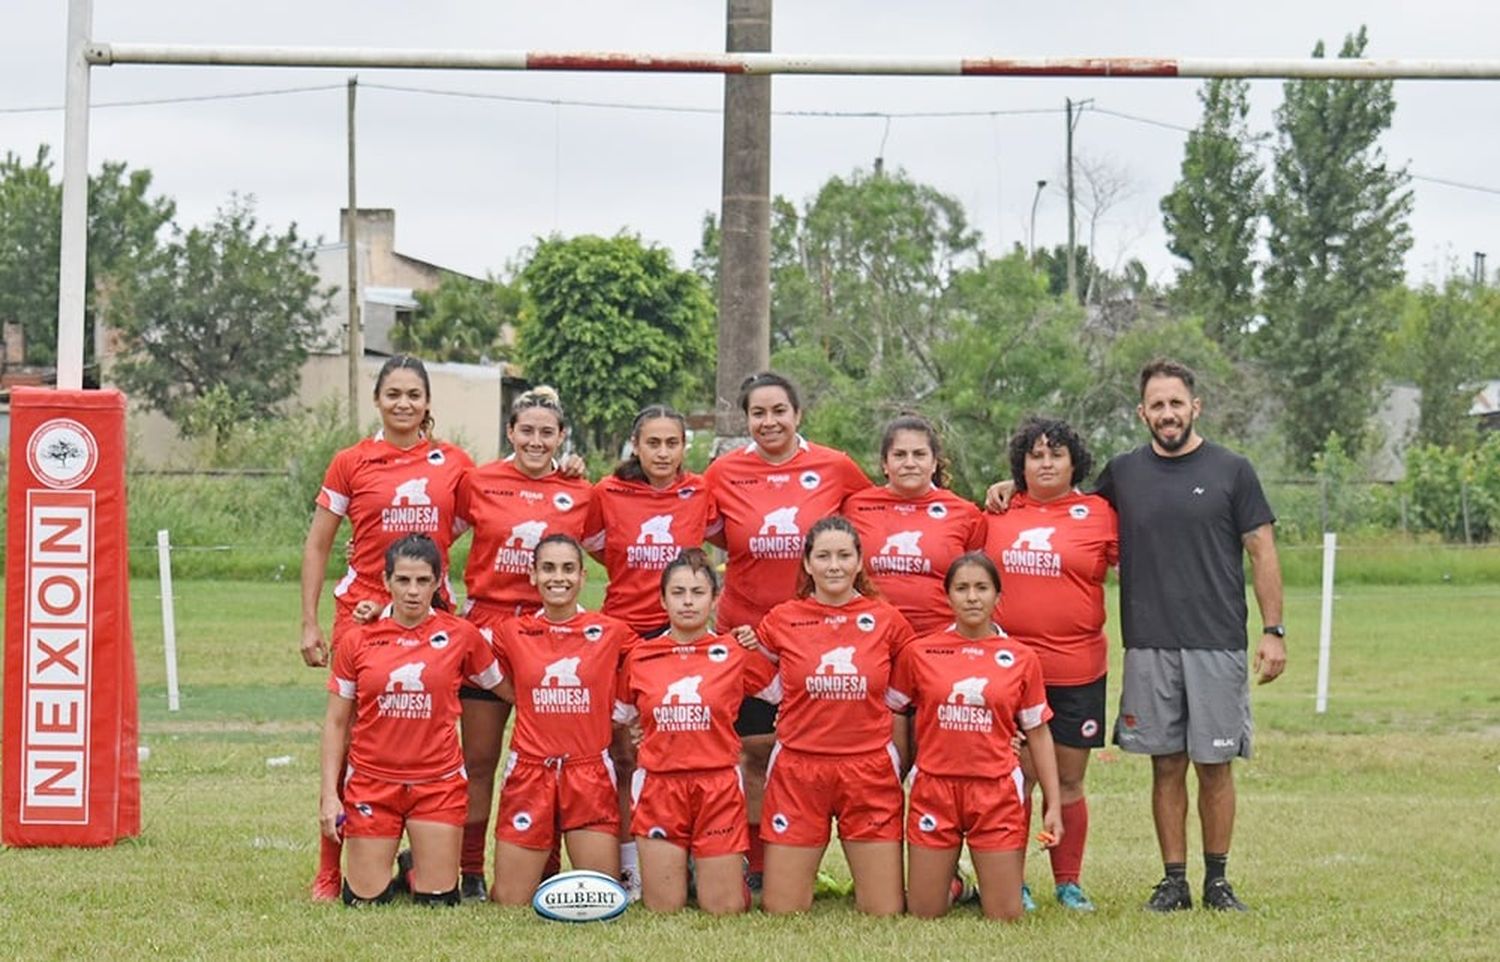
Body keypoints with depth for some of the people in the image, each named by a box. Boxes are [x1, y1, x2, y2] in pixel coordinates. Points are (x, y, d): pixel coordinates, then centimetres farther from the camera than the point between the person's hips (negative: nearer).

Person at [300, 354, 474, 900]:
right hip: (363, 610, -2)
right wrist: (309, 625, 1)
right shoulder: (352, 463, 3)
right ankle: (330, 874, 2)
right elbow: (317, 547, 7)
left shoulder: (454, 464, 7)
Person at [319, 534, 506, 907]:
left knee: (438, 902, -1)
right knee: (366, 901, -1)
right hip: (372, 781, 0)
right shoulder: (357, 641, -1)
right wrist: (329, 793, -2)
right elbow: (336, 723, 4)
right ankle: (376, 867, 34)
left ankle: (416, 868, 32)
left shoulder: (460, 635, -2)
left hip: (438, 782, 0)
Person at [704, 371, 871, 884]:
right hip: (746, 630, 0)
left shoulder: (836, 468, -2)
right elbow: (710, 534, 13)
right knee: (756, 750, 4)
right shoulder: (723, 473, -1)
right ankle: (755, 866, 12)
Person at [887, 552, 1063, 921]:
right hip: (934, 790, 0)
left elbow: (1038, 733, 7)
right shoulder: (918, 653, 0)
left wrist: (1053, 806, 4)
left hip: (997, 793, 0)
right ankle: (949, 883, 35)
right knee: (924, 915, 4)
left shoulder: (1021, 658, 2)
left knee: (1006, 917, 0)